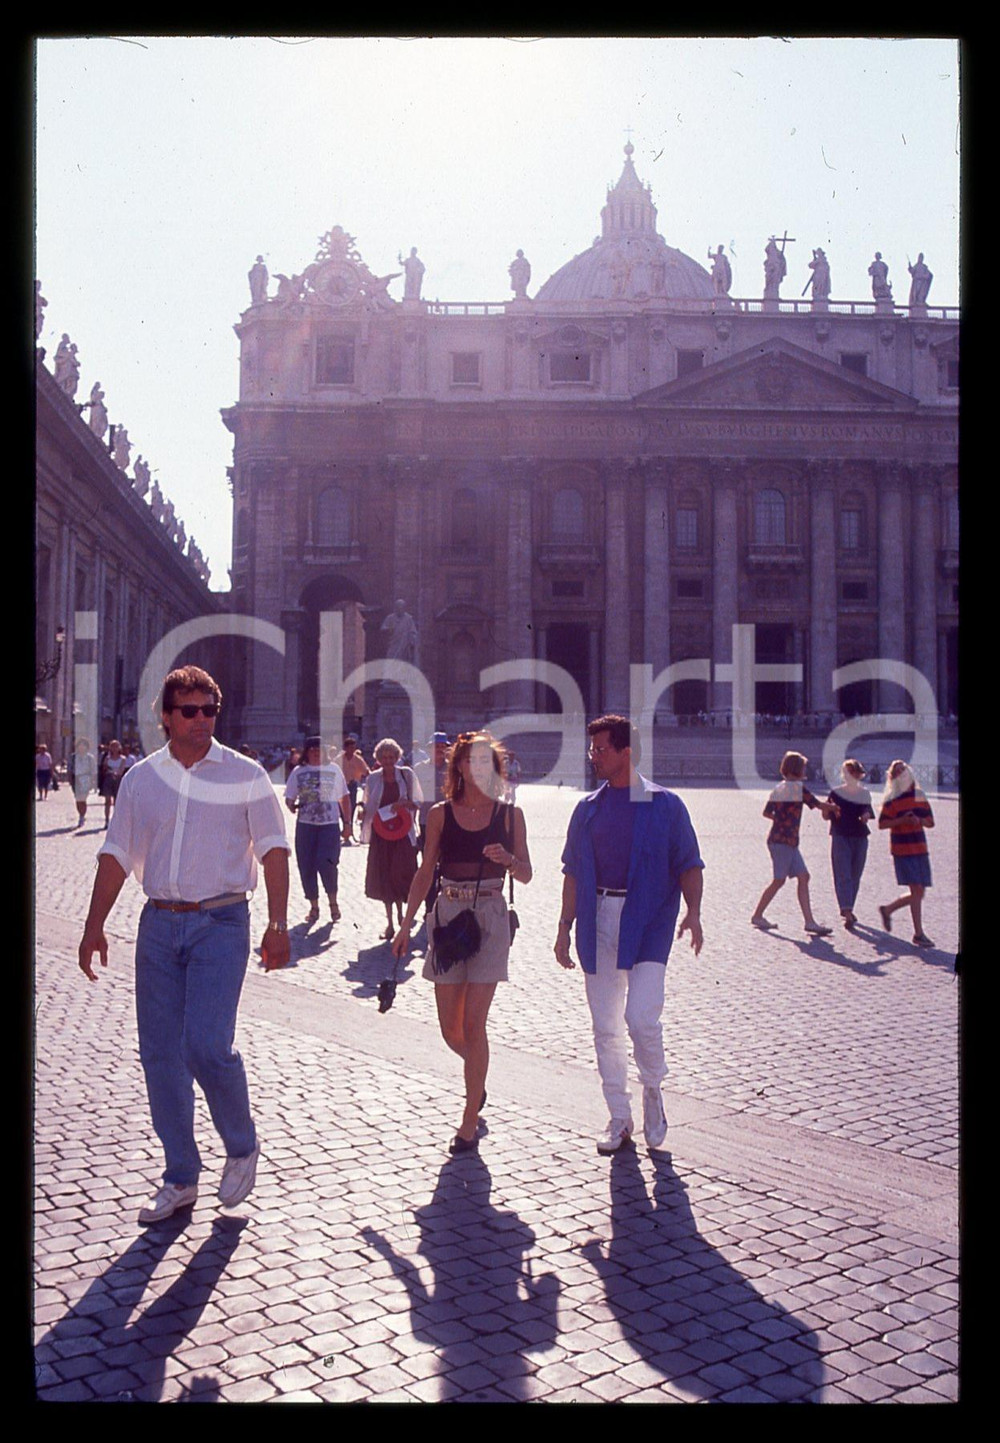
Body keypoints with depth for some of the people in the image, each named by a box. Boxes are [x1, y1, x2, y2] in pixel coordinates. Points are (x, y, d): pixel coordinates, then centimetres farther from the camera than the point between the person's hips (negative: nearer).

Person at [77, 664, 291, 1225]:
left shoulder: (245, 775, 0)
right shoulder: (141, 778, 8)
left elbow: (273, 850, 0)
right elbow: (118, 853, 10)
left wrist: (278, 924, -8)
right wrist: (95, 925, 4)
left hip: (220, 923, -4)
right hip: (159, 925, 4)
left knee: (207, 1045, -15)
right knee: (160, 1054, 6)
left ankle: (243, 1148, 13)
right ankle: (181, 1178, 20)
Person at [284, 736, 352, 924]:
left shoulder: (333, 769, 6)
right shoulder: (299, 772, 7)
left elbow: (343, 797, 11)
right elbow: (289, 797, 9)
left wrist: (347, 822, 8)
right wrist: (292, 806, -13)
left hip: (330, 824, -2)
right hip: (305, 824, 2)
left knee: (326, 863, -14)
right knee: (306, 867, 3)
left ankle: (333, 902, 9)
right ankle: (314, 907, 19)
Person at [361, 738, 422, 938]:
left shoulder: (406, 774, 3)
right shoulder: (372, 778, 7)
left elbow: (417, 801, 5)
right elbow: (368, 806, 14)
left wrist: (404, 803, -14)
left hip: (402, 832, -2)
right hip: (381, 832, 2)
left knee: (401, 874, -7)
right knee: (383, 877, 2)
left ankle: (400, 915, 17)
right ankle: (389, 921, 13)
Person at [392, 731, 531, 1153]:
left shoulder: (509, 814, 2)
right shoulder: (441, 813, 4)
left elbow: (526, 874, 4)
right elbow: (425, 872, 8)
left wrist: (507, 858, -18)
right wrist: (406, 924, 3)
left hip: (489, 917, -2)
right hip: (448, 915, 2)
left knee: (473, 1024, -7)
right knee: (450, 1028, 6)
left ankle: (470, 1122, 6)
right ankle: (478, 1077, 39)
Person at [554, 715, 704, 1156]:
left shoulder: (665, 805, 0)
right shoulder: (588, 809, 11)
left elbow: (688, 864, 0)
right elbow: (574, 871, 14)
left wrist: (693, 910, -16)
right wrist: (564, 927, 9)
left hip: (648, 921, -4)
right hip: (598, 921, 4)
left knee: (641, 1017, -15)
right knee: (605, 1026, 7)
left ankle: (653, 1090, 15)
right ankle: (619, 1117, 22)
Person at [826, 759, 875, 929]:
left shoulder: (865, 793, 8)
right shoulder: (836, 793, -1)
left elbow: (868, 812, 18)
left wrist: (867, 816, -5)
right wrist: (831, 809, -21)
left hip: (860, 838, 4)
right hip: (841, 837, -4)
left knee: (855, 877, 11)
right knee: (844, 876, -11)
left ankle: (847, 909, 27)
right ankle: (847, 915, -18)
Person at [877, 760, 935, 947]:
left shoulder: (919, 796, 11)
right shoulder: (891, 799, -2)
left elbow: (930, 822, 12)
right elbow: (882, 824, -7)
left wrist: (919, 820, -9)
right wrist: (902, 820, -19)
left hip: (920, 849, 6)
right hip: (902, 849, -6)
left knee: (919, 893, 6)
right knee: (916, 890, -10)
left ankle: (887, 910, 28)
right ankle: (918, 934, -2)